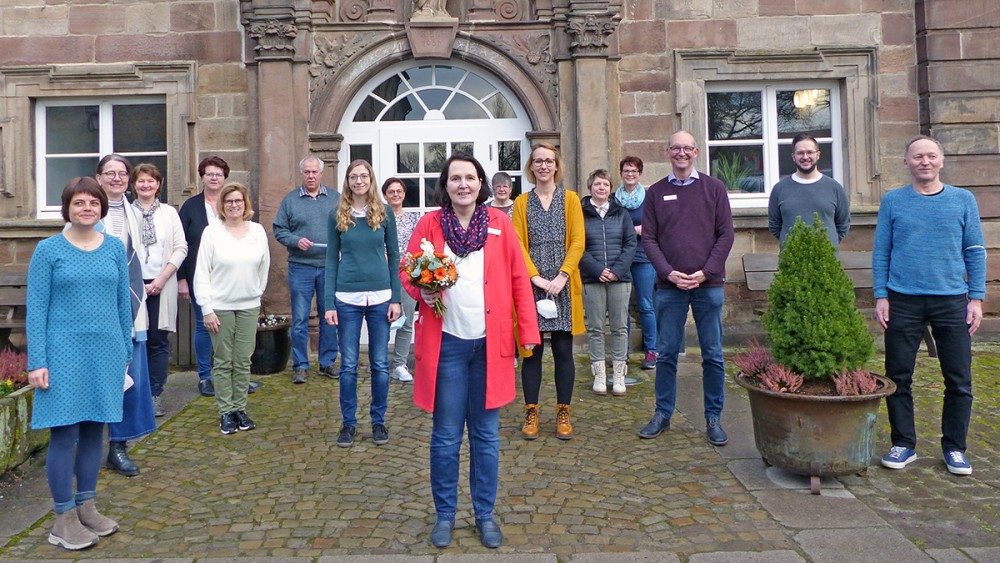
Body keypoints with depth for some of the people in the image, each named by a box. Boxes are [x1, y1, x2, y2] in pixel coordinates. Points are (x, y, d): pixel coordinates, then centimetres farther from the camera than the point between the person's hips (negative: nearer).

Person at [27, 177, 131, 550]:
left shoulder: (115, 248, 7)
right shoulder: (48, 250, -3)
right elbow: (36, 309, -4)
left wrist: (126, 352, 11)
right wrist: (37, 362, -9)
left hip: (106, 353, 3)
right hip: (65, 353, -3)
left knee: (94, 429, 11)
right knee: (64, 433, 0)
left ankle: (86, 507, 25)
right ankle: (64, 519, 12)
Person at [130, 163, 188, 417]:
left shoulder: (169, 213, 8)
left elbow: (181, 248, 3)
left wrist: (162, 278, -6)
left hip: (161, 286, 1)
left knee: (158, 341, 3)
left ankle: (155, 395, 12)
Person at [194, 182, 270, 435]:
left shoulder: (258, 230, 2)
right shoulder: (212, 232, -4)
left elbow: (264, 266, 12)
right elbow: (202, 273, -5)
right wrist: (206, 309, -9)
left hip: (249, 305, 2)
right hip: (220, 307, -2)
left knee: (243, 361, 8)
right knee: (223, 362, 5)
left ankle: (240, 408, 19)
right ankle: (226, 412, 14)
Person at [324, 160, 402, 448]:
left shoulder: (384, 213, 4)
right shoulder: (337, 215, 4)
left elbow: (394, 257, 5)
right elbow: (332, 260, 4)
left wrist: (396, 298, -1)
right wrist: (329, 303, -2)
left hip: (380, 296, 0)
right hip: (347, 298, 0)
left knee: (380, 364, 7)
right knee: (348, 365, 5)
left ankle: (378, 421, 21)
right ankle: (348, 422, 19)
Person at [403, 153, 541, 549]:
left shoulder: (499, 223, 2)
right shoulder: (429, 224, 1)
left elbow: (519, 279, 2)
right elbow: (407, 272, 7)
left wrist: (528, 331, -3)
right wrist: (421, 291, -15)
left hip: (490, 343, 1)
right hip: (446, 343, 0)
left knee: (487, 435, 10)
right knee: (445, 435, 8)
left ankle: (485, 515, 25)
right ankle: (444, 514, 25)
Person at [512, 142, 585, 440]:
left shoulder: (570, 198, 7)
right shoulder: (522, 202, 8)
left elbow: (578, 241, -1)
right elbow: (517, 244, 0)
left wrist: (562, 276, -13)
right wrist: (536, 277, -13)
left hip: (563, 285, 0)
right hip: (531, 285, 0)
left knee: (563, 350, 4)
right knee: (532, 350, 4)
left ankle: (563, 413, 16)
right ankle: (531, 413, 14)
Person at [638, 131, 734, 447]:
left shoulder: (714, 188, 6)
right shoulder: (656, 193, 8)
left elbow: (726, 234, 2)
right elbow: (648, 238, 4)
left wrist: (706, 272, -9)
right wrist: (669, 272, -9)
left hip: (709, 284, 0)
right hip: (669, 285, 1)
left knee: (712, 354, 5)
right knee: (666, 353, 6)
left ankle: (714, 417, 16)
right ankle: (662, 414, 18)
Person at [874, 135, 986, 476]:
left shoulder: (963, 200, 6)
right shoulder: (892, 201, 5)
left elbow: (975, 252, 8)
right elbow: (881, 253, 5)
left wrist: (976, 298, 1)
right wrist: (881, 297, -2)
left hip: (951, 301, 1)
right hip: (903, 301, 0)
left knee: (959, 380, 4)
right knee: (898, 377, 4)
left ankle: (954, 448, 19)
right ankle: (904, 444, 17)